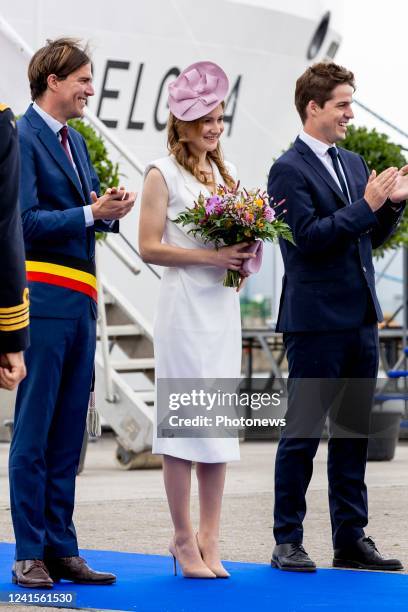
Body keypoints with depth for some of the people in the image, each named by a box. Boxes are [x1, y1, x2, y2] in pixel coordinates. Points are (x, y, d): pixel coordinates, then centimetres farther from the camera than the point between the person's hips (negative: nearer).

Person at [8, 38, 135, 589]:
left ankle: (62, 550, 14)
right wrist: (90, 213, -16)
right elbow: (26, 221, -15)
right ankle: (29, 555, 1)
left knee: (68, 434, 9)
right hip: (43, 299, -8)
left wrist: (110, 212, 0)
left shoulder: (75, 142, 18)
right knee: (33, 434, -3)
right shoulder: (23, 138, -8)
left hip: (80, 301, 8)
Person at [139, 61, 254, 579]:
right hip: (184, 307, -6)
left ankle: (209, 540, 7)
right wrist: (210, 256, -17)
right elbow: (149, 246, -10)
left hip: (223, 306, 7)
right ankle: (185, 539, 0)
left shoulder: (222, 173, 16)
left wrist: (244, 254, 0)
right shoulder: (163, 173, -3)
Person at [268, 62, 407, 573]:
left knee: (354, 432, 10)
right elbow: (307, 237, -18)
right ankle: (287, 542, 6)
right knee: (302, 434, -1)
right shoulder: (289, 170, -9)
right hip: (315, 320, -7)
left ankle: (351, 539, 17)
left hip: (359, 318, 8)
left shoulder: (353, 164, 14)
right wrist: (365, 205, -19)